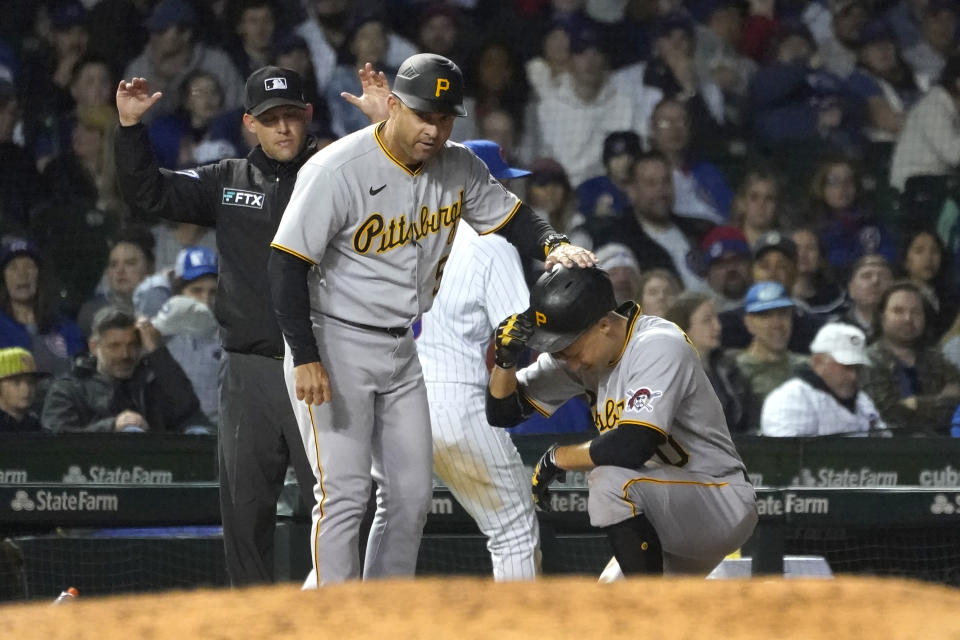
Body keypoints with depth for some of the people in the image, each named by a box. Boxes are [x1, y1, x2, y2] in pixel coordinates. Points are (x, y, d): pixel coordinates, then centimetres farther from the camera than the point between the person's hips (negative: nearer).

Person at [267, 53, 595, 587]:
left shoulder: (459, 168, -1)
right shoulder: (336, 171, -20)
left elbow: (511, 216, 12)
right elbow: (288, 263, -20)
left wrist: (554, 245, -13)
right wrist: (305, 359, -25)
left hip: (402, 351, 7)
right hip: (333, 345, -7)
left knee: (411, 493, 8)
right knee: (344, 492, -14)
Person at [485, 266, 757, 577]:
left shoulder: (659, 346, -23)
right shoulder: (583, 351, 1)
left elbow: (633, 447, -35)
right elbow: (502, 412, 5)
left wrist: (555, 458, -20)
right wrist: (505, 358, -14)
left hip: (723, 505, -9)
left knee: (612, 480, -33)